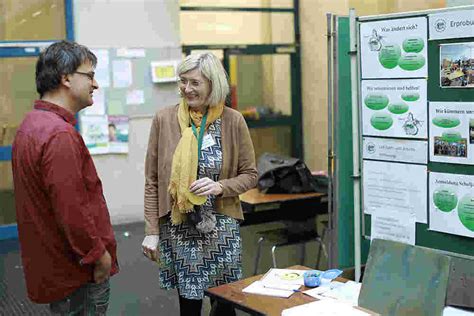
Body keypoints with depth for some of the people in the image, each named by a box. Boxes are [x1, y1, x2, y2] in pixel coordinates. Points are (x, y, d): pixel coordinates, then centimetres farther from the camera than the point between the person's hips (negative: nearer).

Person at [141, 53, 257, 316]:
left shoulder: (233, 121, -4)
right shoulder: (164, 119, -3)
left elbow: (250, 175, 3)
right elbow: (152, 180, 1)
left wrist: (220, 187, -16)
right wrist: (151, 230, -3)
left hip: (221, 227, 0)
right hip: (178, 227, 0)